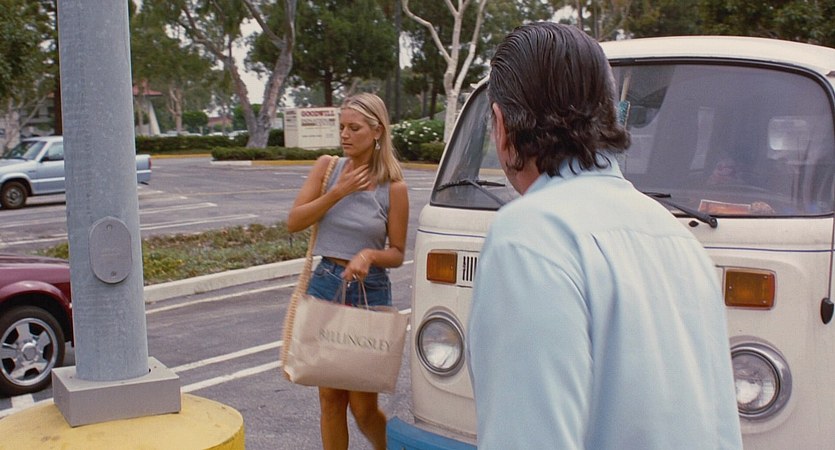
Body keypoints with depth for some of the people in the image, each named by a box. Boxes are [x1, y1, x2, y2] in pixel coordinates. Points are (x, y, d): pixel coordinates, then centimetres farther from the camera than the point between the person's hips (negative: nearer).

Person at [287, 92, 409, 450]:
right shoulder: (328, 168, 2)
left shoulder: (393, 187, -6)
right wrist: (338, 192, -12)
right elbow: (294, 222, -4)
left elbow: (397, 254, -1)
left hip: (370, 291, -3)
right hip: (325, 284, 3)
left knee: (363, 407, 3)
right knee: (330, 397, 8)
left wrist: (369, 254, -21)